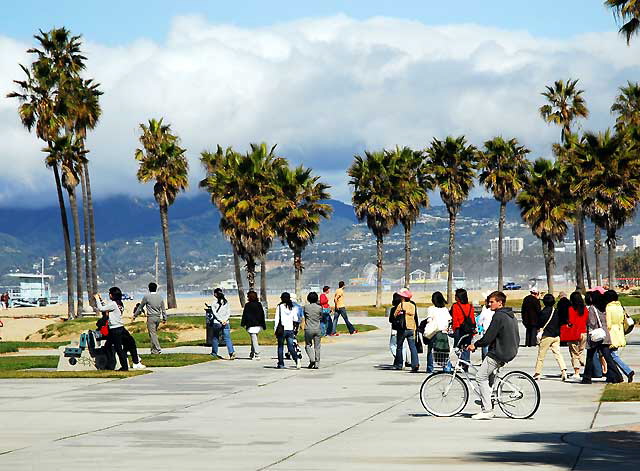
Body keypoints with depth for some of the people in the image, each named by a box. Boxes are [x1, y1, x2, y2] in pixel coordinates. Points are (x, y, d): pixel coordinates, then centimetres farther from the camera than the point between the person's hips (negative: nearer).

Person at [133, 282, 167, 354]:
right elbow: (163, 309, 10)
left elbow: (140, 307, 3)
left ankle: (157, 349, -13)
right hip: (158, 317, 5)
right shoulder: (160, 297, 7)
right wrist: (164, 318, 19)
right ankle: (154, 348, 16)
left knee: (152, 334, -5)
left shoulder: (146, 297, -6)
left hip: (151, 317, -5)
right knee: (154, 333, 15)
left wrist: (135, 315, 14)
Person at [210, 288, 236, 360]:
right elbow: (229, 313, 1)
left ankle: (214, 353, 22)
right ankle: (232, 352, -16)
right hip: (226, 323, 3)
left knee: (215, 338, 13)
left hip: (217, 323, -3)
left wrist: (221, 320, -10)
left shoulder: (214, 303, -5)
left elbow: (215, 313, -10)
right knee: (227, 338, 0)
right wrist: (225, 320, -7)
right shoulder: (226, 302, 5)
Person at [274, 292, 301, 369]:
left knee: (280, 347, 9)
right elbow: (295, 319, 8)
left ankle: (281, 364, 10)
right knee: (291, 347, 5)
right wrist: (294, 328, 19)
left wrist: (275, 329, -3)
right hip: (290, 329, 3)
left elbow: (277, 319, -7)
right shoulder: (293, 307, 6)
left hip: (282, 330, -3)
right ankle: (296, 358, -20)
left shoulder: (279, 306, -5)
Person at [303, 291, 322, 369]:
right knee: (317, 347, 8)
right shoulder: (319, 307, -2)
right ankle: (317, 364, 7)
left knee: (308, 345, 13)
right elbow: (321, 317, 10)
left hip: (308, 329, -2)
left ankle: (312, 359, -7)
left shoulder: (306, 307, -5)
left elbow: (304, 315, 7)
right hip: (317, 329, 2)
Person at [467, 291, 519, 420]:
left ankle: (487, 410, -7)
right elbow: (516, 338, 20)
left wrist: (475, 345, -6)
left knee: (481, 377, -3)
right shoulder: (511, 316, 13)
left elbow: (488, 337, -19)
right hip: (511, 352, 10)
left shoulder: (498, 316, -16)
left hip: (499, 353, -10)